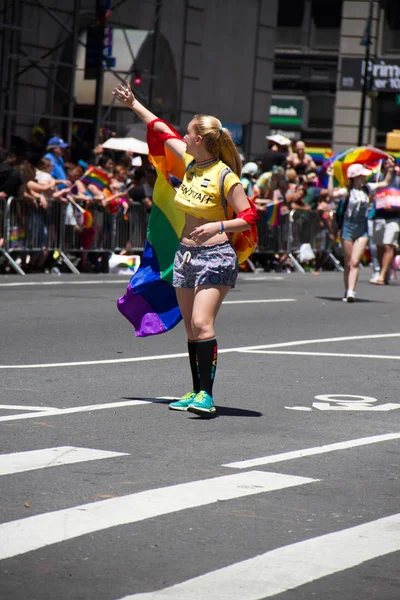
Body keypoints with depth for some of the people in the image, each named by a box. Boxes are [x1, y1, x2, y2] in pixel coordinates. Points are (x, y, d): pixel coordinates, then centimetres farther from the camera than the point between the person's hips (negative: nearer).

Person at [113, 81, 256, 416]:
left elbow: (249, 218, -12)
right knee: (192, 328, 8)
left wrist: (218, 226, -27)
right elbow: (164, 131, 21)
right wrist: (134, 105, 30)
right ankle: (197, 392, 13)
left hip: (215, 256, -8)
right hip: (186, 253, 8)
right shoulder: (191, 162, 7)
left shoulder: (224, 175, -13)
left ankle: (207, 395, -18)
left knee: (202, 323, -18)